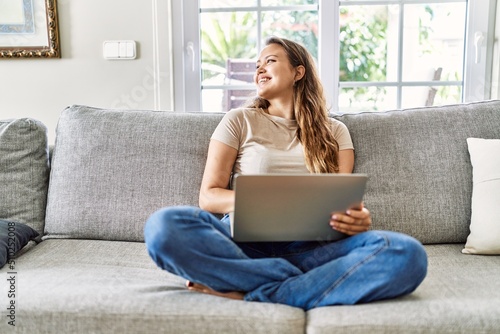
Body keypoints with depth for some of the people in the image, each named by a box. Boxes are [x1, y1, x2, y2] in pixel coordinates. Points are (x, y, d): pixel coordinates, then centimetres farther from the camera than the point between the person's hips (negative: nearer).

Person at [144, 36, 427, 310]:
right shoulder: (240, 121, 15)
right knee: (164, 225, -31)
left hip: (309, 247, 1)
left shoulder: (334, 131, 19)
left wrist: (359, 218, -15)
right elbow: (208, 196, 8)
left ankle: (246, 295, -28)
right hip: (245, 241, 0)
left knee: (408, 253, -27)